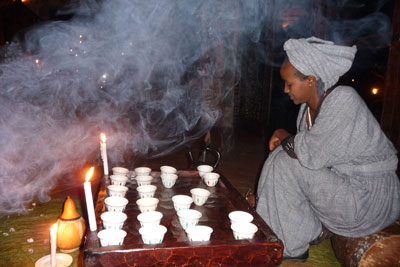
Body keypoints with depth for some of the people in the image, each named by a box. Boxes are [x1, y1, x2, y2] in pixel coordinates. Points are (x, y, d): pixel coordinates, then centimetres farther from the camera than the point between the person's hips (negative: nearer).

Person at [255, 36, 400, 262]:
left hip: (371, 199, -9)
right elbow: (309, 151, 11)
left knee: (286, 165, -17)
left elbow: (311, 155, -28)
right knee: (281, 156, 5)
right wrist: (283, 141, -7)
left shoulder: (343, 100, -23)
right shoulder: (309, 106, 3)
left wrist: (284, 137, -9)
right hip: (343, 181, 9)